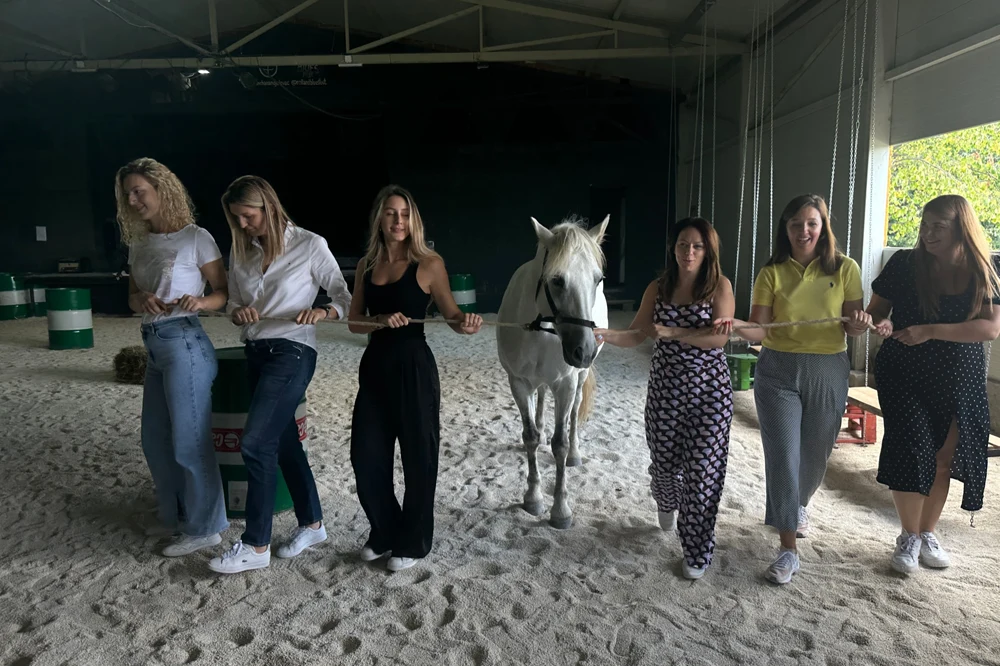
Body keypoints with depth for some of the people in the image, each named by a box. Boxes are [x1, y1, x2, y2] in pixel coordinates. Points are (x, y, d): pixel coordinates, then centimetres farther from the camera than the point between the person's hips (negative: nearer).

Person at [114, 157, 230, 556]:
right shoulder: (139, 243, 13)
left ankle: (204, 529, 12)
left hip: (185, 345, -8)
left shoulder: (196, 238, -7)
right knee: (155, 438, 16)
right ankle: (175, 517, 33)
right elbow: (132, 297, 13)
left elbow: (224, 294, -6)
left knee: (189, 441, -1)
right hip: (154, 346, 8)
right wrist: (144, 299, -10)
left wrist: (197, 301, -26)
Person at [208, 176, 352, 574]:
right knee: (284, 441, 12)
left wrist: (324, 312, -26)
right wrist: (238, 312, -9)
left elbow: (345, 298, -5)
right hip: (255, 353, 7)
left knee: (255, 443, -12)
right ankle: (312, 523, 27)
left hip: (291, 353, -7)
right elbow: (233, 302, 15)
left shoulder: (309, 245, -8)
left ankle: (256, 546, 0)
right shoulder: (241, 250, 8)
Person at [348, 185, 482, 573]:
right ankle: (384, 533, 30)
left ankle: (412, 543, 24)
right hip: (374, 366, 5)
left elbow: (451, 314, -4)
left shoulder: (429, 264, -5)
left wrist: (466, 323, -27)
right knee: (365, 456, 8)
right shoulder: (366, 265, 8)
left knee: (417, 456, 6)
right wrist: (382, 319, -15)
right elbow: (355, 322, 6)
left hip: (414, 368, -5)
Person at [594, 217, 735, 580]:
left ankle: (696, 552, 17)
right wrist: (604, 335, -20)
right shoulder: (658, 288, 2)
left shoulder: (720, 286, -6)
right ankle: (667, 503, 51)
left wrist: (670, 332, -27)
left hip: (709, 390, -3)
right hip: (665, 389, 3)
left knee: (702, 471, 0)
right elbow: (635, 335, -1)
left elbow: (719, 336, -18)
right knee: (665, 462, 15)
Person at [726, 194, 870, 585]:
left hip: (828, 373, 2)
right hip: (778, 372, -1)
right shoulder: (772, 273, -2)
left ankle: (798, 504, 50)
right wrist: (736, 326, -28)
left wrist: (859, 323, -23)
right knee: (783, 457, -6)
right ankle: (788, 549, 3)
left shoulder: (844, 269, 0)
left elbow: (854, 327, 0)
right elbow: (758, 330, -7)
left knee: (815, 454, 17)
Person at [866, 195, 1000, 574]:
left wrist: (931, 331, -24)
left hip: (959, 381, 2)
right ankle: (909, 536, 14)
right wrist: (881, 323, -23)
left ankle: (927, 532, 29)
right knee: (912, 454, -7)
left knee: (943, 459, 9)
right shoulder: (905, 264, -6)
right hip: (905, 376, -1)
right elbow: (877, 309, 1)